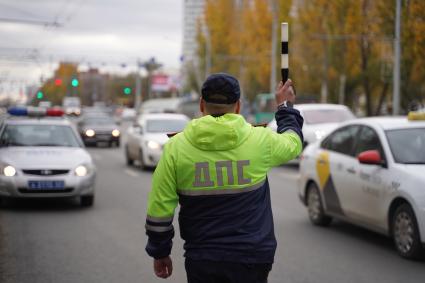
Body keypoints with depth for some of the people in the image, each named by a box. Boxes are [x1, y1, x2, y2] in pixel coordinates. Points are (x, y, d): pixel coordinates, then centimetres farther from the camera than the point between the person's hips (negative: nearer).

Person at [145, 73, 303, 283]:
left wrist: (160, 252, 11)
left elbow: (159, 209, -2)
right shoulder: (259, 140, -5)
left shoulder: (176, 147, -4)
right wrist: (285, 106, 34)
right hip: (251, 258, 0)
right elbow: (294, 143, 18)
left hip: (201, 261, 0)